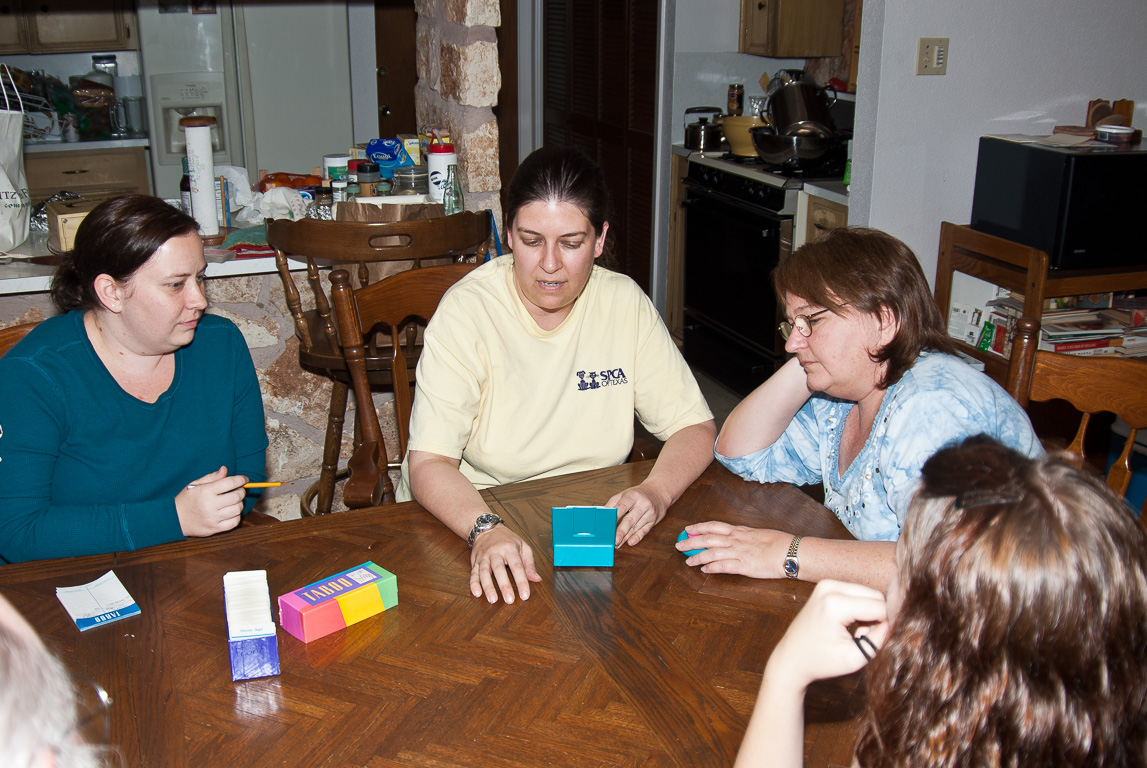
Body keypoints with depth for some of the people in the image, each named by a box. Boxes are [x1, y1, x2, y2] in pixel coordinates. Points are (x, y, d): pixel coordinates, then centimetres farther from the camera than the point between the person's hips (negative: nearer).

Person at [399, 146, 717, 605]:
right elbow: (428, 463, -20)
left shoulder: (625, 303, -4)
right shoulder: (467, 311, -14)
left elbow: (695, 428, -1)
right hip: (468, 517, -2)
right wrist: (486, 530, -39)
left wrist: (655, 493, -22)